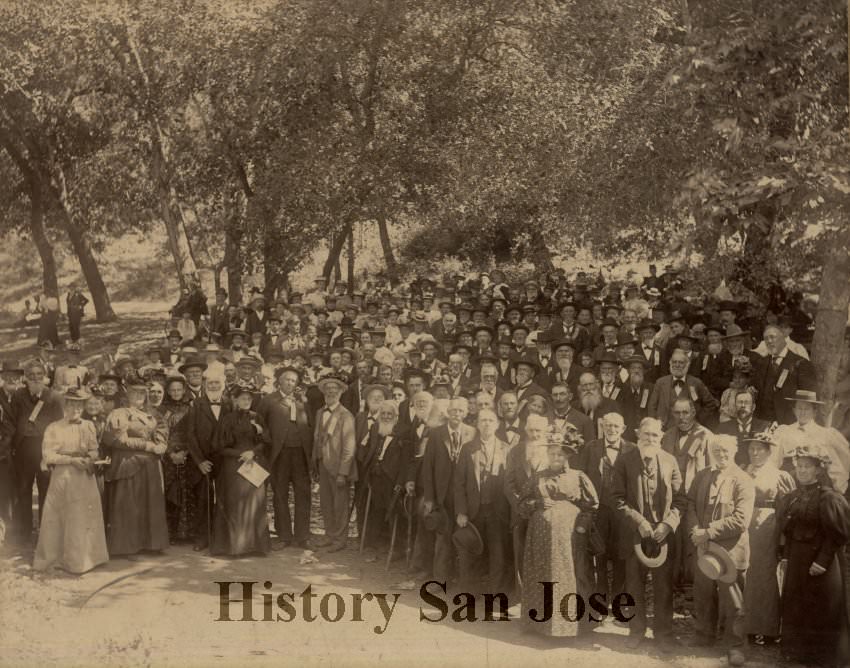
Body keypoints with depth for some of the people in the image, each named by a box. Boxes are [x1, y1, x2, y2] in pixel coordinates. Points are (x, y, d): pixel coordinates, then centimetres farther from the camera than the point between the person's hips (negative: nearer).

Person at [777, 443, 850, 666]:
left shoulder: (828, 497, -13)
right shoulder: (791, 498, 8)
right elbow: (784, 529, 14)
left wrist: (823, 560, -20)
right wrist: (785, 555, 6)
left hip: (817, 563, -7)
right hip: (795, 563, 7)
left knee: (820, 613, 3)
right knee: (794, 609, 14)